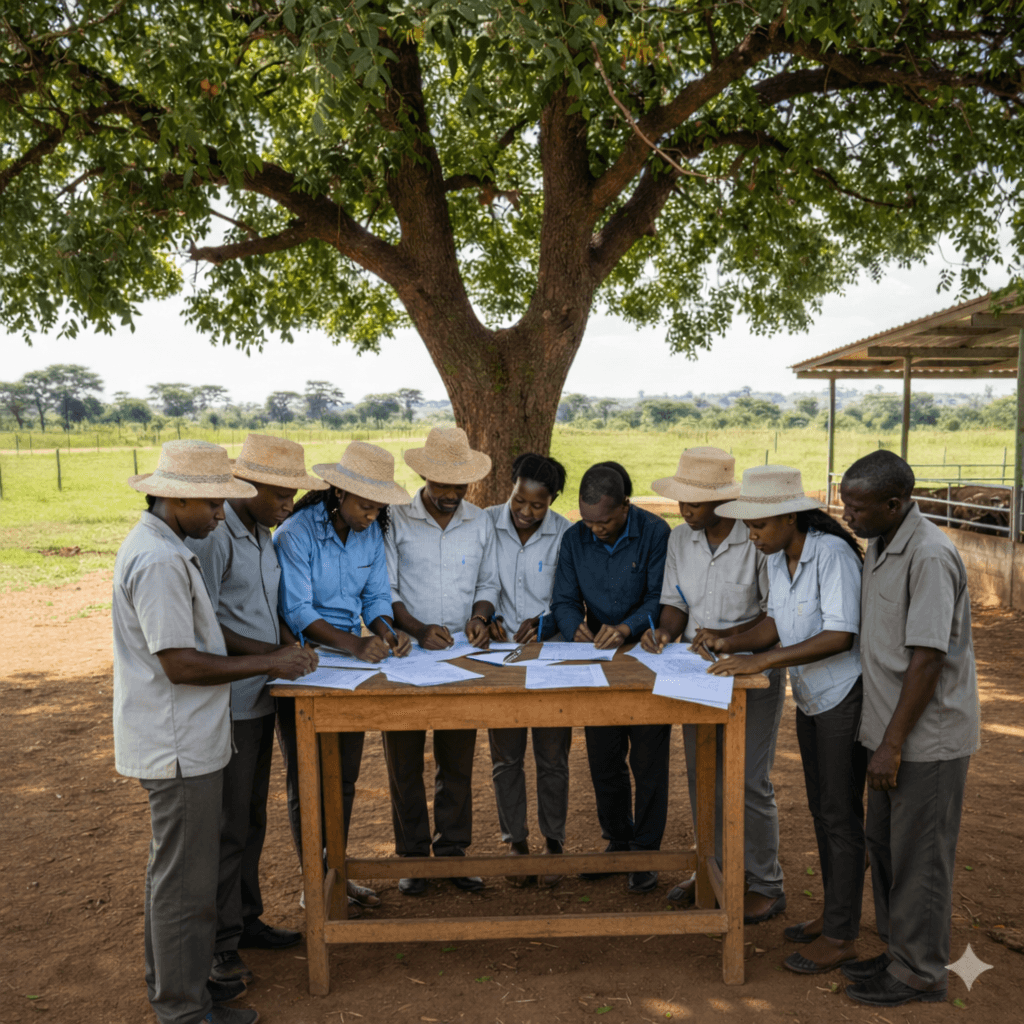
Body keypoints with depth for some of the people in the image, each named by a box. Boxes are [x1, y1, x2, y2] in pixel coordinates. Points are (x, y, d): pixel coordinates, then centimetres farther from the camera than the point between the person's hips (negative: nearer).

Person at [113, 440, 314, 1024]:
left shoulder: (162, 548, 10)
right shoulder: (158, 561, -24)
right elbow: (179, 664, -26)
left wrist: (274, 656, 13)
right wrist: (270, 663, -19)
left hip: (185, 743, 11)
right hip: (179, 750, -11)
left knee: (178, 871, 22)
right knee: (186, 880, 4)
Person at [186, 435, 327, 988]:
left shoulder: (262, 533, 11)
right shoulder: (210, 536, -18)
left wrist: (293, 644, 2)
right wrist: (272, 654, -21)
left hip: (259, 699, 9)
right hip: (226, 705, -9)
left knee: (252, 821, 19)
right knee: (227, 827, 3)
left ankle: (245, 920, 34)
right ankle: (218, 943, 20)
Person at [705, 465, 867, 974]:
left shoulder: (832, 554, -23)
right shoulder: (776, 559, 3)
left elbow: (840, 636, -29)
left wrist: (761, 660, -32)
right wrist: (731, 643, -6)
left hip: (846, 697, -8)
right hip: (810, 698, 8)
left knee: (841, 816, 1)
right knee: (821, 810, 17)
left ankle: (841, 936, 14)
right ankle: (834, 912, 33)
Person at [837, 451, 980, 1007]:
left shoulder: (930, 556, -22)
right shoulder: (880, 546, 7)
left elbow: (927, 660, -23)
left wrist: (892, 744, -19)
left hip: (928, 737, -9)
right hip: (893, 731, 9)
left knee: (919, 857, 5)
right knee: (883, 844, 18)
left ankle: (920, 973, 22)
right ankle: (899, 951, 34)